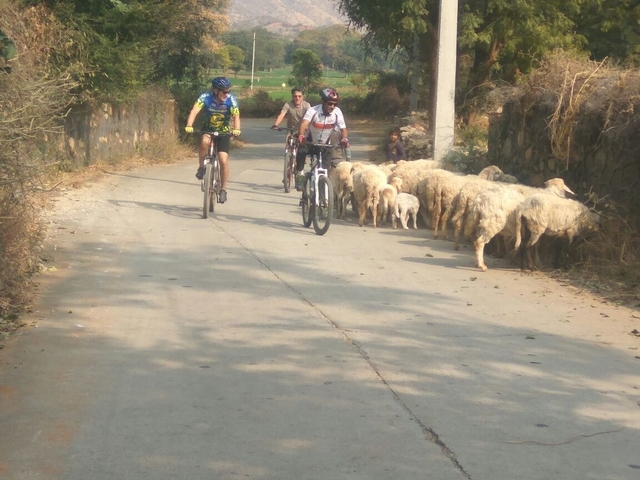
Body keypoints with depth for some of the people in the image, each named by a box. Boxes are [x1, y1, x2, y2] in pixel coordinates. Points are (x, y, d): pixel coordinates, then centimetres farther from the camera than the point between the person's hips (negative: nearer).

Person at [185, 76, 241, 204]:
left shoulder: (231, 100, -23)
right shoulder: (205, 97, -24)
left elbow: (236, 116, -35)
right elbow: (194, 111, -36)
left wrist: (236, 129, -55)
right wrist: (189, 126, -53)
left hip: (224, 131, 0)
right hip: (208, 128, 0)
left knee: (223, 160, -13)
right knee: (204, 141, -35)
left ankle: (223, 190, 5)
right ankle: (201, 167, -10)